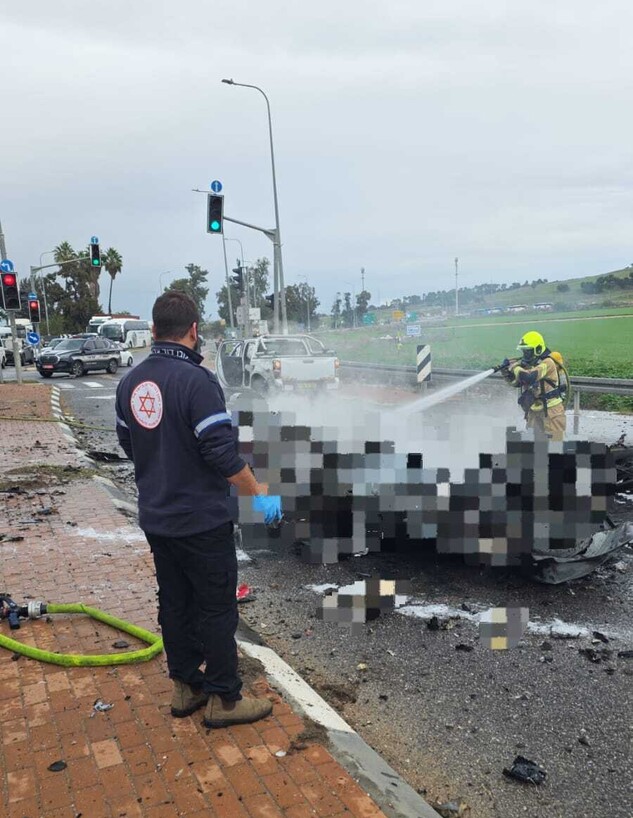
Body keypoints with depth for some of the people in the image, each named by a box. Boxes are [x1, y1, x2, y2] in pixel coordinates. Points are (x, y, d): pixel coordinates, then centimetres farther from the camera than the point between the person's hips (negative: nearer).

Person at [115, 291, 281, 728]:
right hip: (201, 520, -7)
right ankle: (224, 699, 18)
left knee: (175, 604, 18)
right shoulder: (197, 381, -22)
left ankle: (186, 688, 32)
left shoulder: (131, 382, 3)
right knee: (217, 609, 6)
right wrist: (258, 492, -11)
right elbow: (223, 453, -24)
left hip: (156, 519, 8)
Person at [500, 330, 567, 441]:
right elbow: (516, 382, 16)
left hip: (551, 410, -8)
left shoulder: (547, 363, -16)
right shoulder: (529, 364, 9)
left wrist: (515, 367, -16)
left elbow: (529, 377, -30)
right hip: (534, 411, 8)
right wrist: (507, 371, -2)